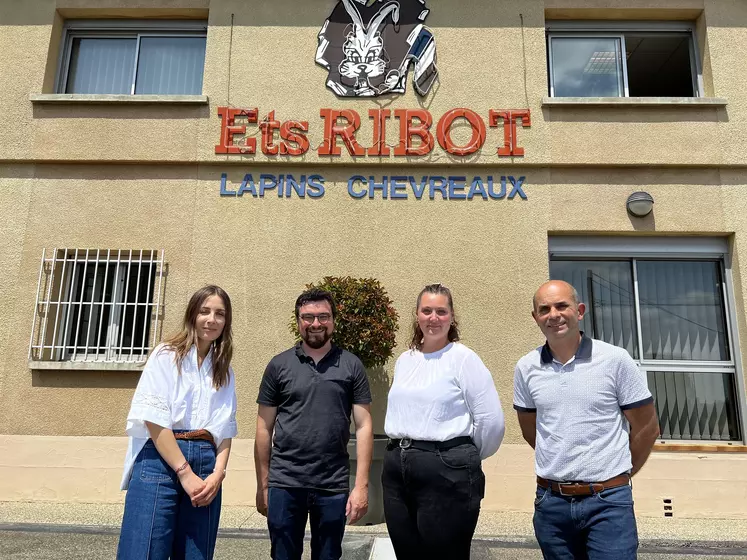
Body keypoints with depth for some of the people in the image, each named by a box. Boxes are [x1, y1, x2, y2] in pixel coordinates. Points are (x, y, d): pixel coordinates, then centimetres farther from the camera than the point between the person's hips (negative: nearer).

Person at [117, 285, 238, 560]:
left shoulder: (225, 371, 15)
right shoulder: (167, 355, 2)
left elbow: (225, 430, 11)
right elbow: (154, 420, -8)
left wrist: (217, 474, -6)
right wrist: (185, 472, -12)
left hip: (205, 466, 4)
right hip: (160, 461, -4)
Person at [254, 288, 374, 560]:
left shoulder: (351, 365, 0)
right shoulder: (279, 365, 1)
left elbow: (364, 426, -1)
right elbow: (264, 429, 4)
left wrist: (361, 485, -6)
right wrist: (262, 485, 4)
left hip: (333, 487, 0)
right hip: (284, 484, 0)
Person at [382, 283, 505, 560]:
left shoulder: (463, 358, -7)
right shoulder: (404, 360, 11)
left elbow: (492, 421, -9)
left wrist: (466, 458, 3)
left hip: (446, 471, -6)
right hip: (397, 468, 6)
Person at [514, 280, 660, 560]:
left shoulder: (615, 360, -8)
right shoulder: (526, 368, 0)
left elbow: (647, 428, 1)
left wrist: (618, 472, 9)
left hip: (608, 503, -3)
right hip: (551, 501, 3)